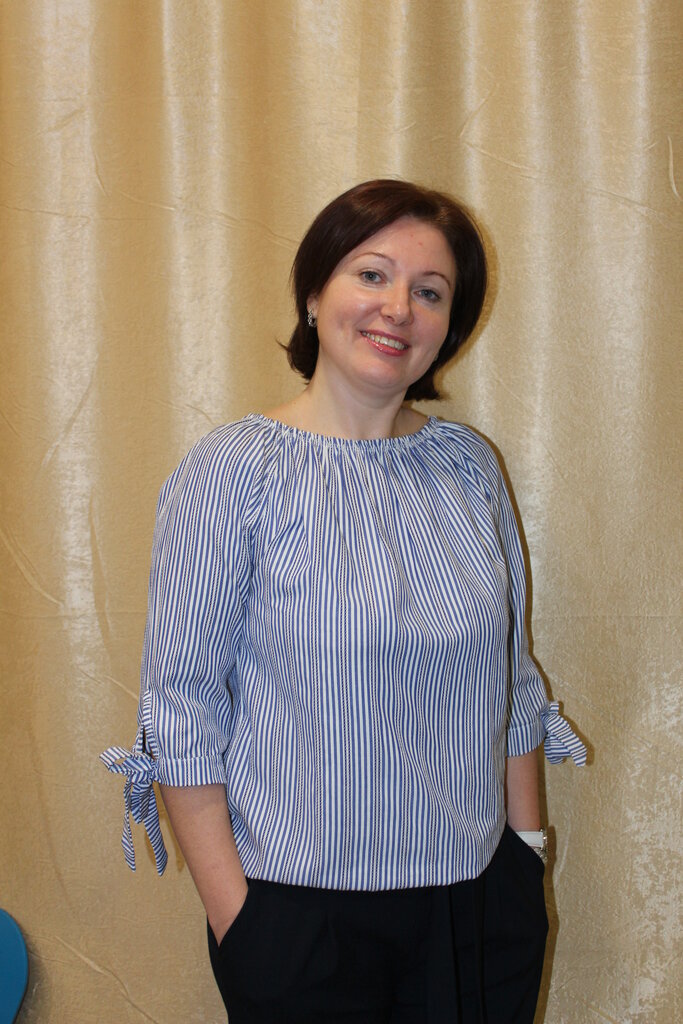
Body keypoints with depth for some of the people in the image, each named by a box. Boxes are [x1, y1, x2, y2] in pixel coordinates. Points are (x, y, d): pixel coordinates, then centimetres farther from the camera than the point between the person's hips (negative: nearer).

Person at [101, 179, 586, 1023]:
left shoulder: (469, 464, 3)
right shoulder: (233, 471, -11)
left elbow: (511, 679, 10)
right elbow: (182, 709, -11)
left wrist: (527, 845, 9)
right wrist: (234, 919, -12)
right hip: (303, 913, -4)